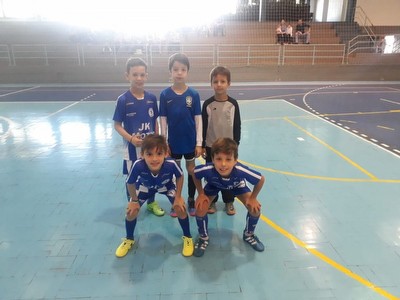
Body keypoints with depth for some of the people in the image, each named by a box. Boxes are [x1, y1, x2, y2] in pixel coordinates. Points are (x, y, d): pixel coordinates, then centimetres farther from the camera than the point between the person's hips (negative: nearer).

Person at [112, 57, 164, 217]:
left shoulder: (152, 98, -2)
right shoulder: (123, 100, -12)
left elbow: (155, 121, 6)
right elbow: (117, 125, -8)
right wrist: (131, 138, -22)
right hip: (132, 147, -3)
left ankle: (151, 202, 39)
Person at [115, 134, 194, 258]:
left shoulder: (171, 164, -44)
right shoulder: (138, 165, -44)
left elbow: (180, 177, -18)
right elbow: (130, 183, -21)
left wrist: (178, 197, -13)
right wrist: (134, 200, -8)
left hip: (166, 186, 0)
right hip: (145, 187, 1)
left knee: (180, 208, -11)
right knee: (131, 211, -3)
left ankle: (188, 238, 17)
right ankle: (129, 240, 29)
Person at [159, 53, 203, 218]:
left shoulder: (193, 94, -7)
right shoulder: (165, 94, -7)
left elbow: (198, 119, -5)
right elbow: (163, 120, -3)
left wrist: (199, 143, -6)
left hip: (190, 141, 0)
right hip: (173, 141, 0)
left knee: (191, 170, 13)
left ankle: (191, 201, 31)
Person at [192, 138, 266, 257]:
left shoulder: (241, 171, -45)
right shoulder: (207, 169, -44)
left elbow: (261, 179, -25)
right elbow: (194, 174, -19)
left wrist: (253, 198, -15)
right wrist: (201, 194, -15)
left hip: (237, 185, 1)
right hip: (213, 185, 0)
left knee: (255, 209, -10)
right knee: (200, 209, -16)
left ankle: (248, 235, 23)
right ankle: (203, 238, 15)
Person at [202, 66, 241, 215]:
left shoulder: (233, 104, -5)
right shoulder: (208, 104, -6)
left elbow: (237, 126, 0)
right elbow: (203, 126, -1)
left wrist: (236, 145, -1)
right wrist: (202, 145, -2)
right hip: (211, 146, 0)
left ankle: (229, 202, 27)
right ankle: (211, 201, 27)